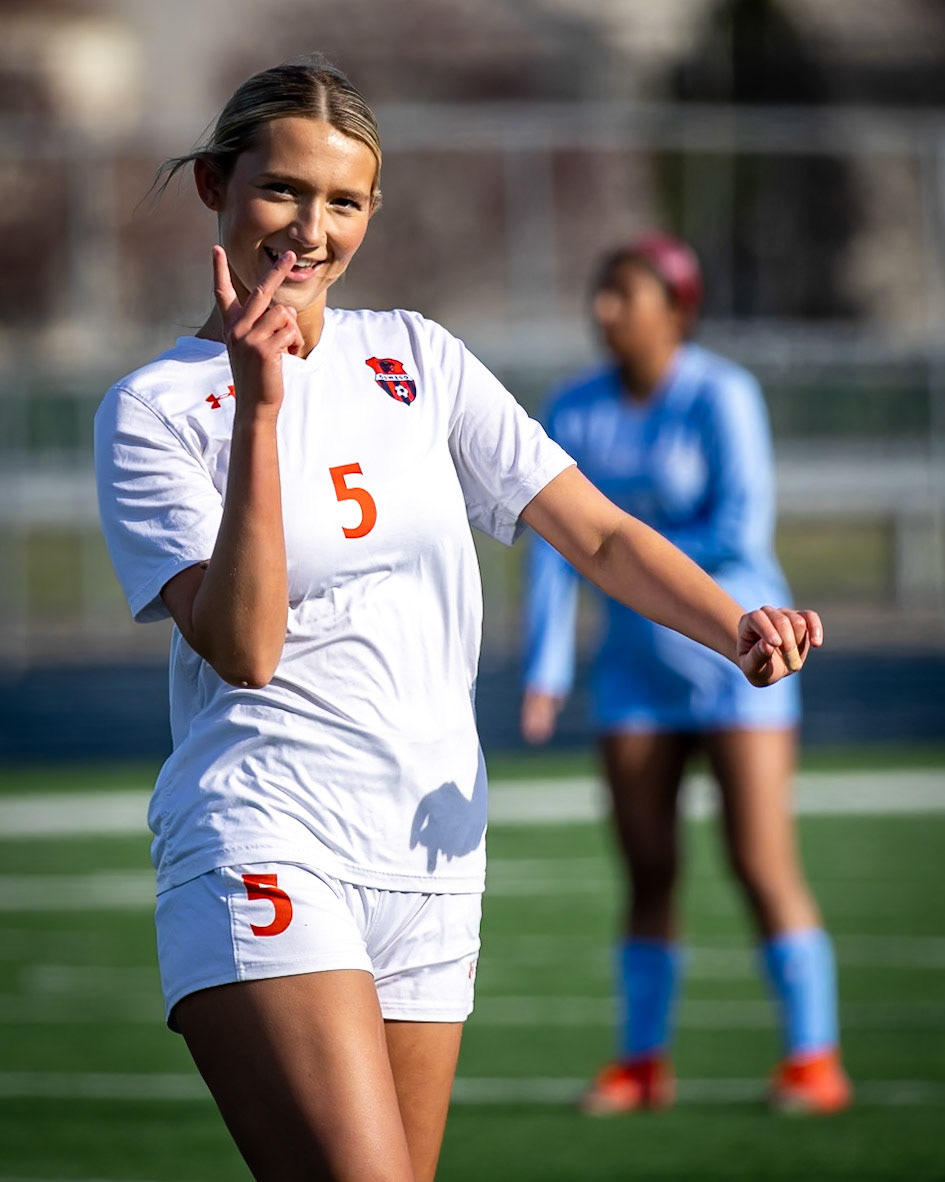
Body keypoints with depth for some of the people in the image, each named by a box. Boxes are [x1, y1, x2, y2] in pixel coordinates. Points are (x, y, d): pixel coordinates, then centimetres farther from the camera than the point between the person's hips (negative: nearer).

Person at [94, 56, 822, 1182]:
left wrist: (739, 627, -9)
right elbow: (245, 648, -13)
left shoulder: (417, 359, 12)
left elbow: (598, 535, 10)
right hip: (263, 849, -5)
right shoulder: (155, 409, -1)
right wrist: (260, 407, -18)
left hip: (431, 861, 5)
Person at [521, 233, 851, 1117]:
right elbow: (555, 546, 1)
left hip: (736, 657, -5)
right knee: (648, 872, 5)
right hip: (636, 668, 5)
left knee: (762, 864, -8)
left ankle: (814, 1059, -1)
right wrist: (545, 676, -5)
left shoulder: (721, 396, -13)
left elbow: (743, 528, -19)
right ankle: (642, 1062, 15)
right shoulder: (574, 413, 2)